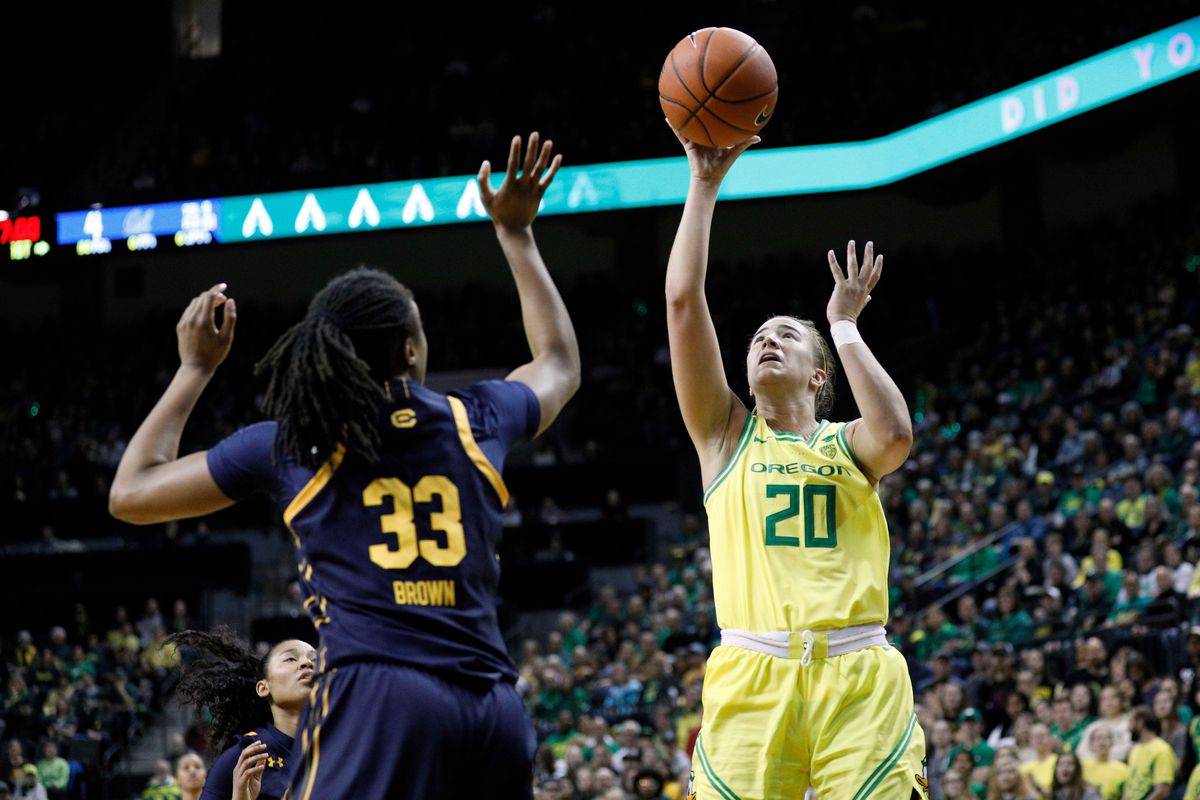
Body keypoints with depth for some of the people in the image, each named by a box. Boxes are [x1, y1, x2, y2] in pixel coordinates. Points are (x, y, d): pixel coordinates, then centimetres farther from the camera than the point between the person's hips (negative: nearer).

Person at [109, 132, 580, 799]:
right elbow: (560, 363, 40)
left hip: (376, 696, -3)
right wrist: (516, 233, 46)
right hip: (492, 702, 4)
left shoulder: (290, 440, 9)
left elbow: (131, 493, 19)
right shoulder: (477, 420, 15)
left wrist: (197, 368, 27)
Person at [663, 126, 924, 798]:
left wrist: (844, 326, 1)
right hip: (752, 675, 0)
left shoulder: (849, 443, 16)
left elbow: (896, 435, -11)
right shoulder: (727, 433, 16)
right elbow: (683, 302, 7)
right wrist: (706, 186, 6)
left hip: (859, 679, 0)